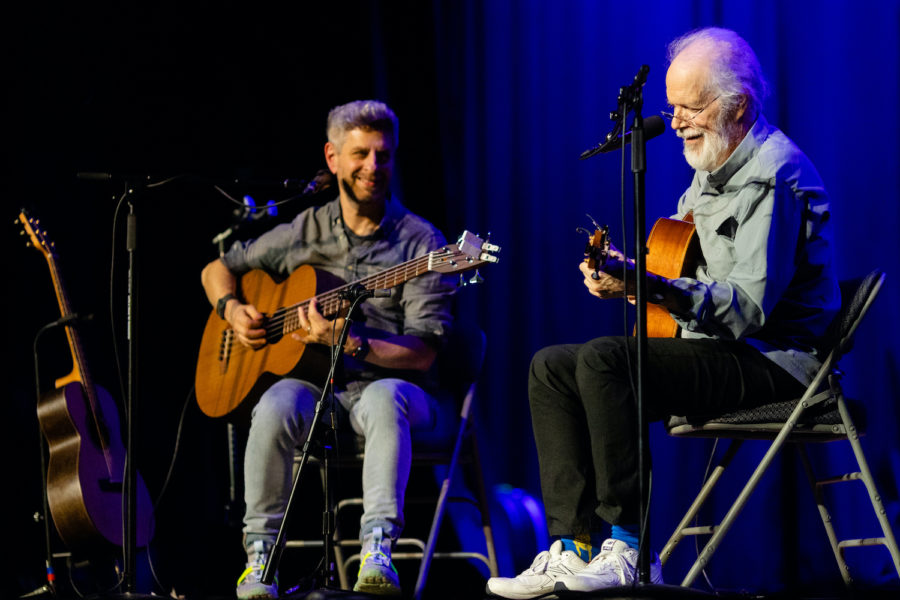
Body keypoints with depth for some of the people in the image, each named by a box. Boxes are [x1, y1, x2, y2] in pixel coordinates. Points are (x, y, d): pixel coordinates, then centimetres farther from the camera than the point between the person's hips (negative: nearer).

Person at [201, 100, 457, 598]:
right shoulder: (304, 233, 10)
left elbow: (423, 352, -9)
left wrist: (350, 343, -24)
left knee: (384, 398, -39)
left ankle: (377, 551, -48)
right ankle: (259, 553, -23)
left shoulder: (419, 243, -1)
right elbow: (218, 269, 24)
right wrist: (232, 310, 2)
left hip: (393, 386, -2)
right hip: (318, 386, 3)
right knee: (277, 405, -33)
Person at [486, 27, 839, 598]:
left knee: (603, 359, -29)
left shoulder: (772, 174, -16)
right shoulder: (713, 170, 17)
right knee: (551, 368, 2)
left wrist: (649, 286, -33)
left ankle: (629, 544, -22)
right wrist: (619, 269, 6)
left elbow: (749, 308, -24)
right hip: (712, 348, 11)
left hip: (773, 358, -11)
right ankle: (578, 546, -9)